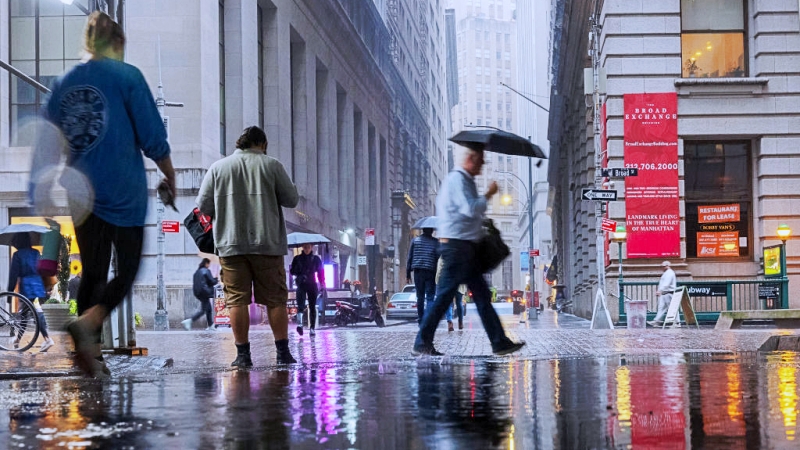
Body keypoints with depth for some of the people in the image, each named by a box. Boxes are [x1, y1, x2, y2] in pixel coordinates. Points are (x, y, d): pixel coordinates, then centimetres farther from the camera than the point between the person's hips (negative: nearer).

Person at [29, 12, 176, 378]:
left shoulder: (63, 83, 10)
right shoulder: (128, 76, -4)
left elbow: (46, 145, 11)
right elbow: (153, 138, -7)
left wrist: (40, 194, 17)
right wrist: (170, 177, 7)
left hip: (82, 195, 5)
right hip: (124, 194, -5)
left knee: (92, 272, 13)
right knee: (128, 270, 4)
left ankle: (89, 352, 11)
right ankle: (87, 321, -20)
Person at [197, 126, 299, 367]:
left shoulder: (218, 167, 7)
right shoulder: (272, 165, 3)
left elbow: (203, 205, 7)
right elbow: (291, 200, 5)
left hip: (231, 244, 1)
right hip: (267, 243, -1)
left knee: (237, 299, 1)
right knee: (275, 299, 5)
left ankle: (243, 354, -1)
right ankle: (283, 352, 5)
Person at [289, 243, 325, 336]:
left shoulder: (316, 259, 7)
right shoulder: (297, 258, 7)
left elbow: (320, 272, 5)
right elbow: (292, 271, 6)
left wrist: (322, 283, -8)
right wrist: (300, 272, -14)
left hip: (312, 284, 1)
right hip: (301, 284, -1)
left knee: (312, 307, 2)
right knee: (301, 305, -18)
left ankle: (312, 328, 5)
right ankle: (299, 324, -32)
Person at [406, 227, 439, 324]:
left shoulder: (415, 240, 7)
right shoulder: (435, 242, 1)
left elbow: (410, 258, 6)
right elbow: (439, 258, -4)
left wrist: (408, 274, 9)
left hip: (418, 272, 2)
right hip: (430, 272, -2)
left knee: (420, 297, 8)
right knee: (430, 297, -2)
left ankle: (420, 320, 7)